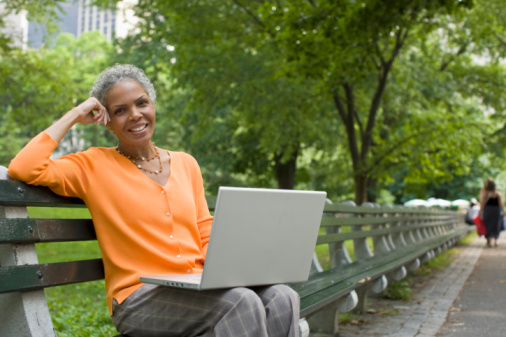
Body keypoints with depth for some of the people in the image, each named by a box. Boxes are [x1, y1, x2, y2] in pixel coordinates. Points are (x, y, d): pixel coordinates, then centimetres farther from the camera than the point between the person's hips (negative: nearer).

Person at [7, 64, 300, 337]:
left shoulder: (186, 163, 17)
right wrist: (74, 116, -2)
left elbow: (205, 234, 16)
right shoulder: (93, 165, 3)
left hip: (196, 287, 5)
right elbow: (23, 168, -12)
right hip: (138, 297, -5)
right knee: (242, 302, -31)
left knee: (282, 297, -24)